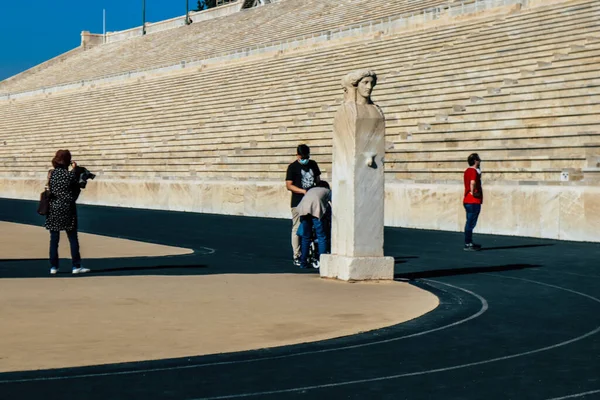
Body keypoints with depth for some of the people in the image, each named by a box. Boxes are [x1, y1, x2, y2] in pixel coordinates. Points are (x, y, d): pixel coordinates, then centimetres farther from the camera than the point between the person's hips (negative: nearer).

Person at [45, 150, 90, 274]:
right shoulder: (71, 175, -10)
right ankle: (76, 266, 7)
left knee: (54, 239, 8)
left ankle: (53, 267, 9)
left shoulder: (51, 173, -2)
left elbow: (49, 190, 9)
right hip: (67, 209, -3)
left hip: (53, 208, 3)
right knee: (73, 239, 6)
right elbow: (77, 188, 4)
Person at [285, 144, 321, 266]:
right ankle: (297, 256, -3)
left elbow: (317, 180, 23)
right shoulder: (292, 167, -2)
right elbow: (289, 185, -6)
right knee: (297, 229, -6)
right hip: (298, 203, -5)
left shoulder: (313, 164, 14)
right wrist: (303, 191, -17)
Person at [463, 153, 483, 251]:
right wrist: (473, 192, -24)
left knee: (470, 223, 16)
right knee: (470, 223, -6)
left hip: (468, 201, 10)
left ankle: (470, 243, 24)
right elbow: (472, 182, -35)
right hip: (473, 202, -10)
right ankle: (467, 245, -4)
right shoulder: (473, 171, -16)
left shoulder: (467, 171, 14)